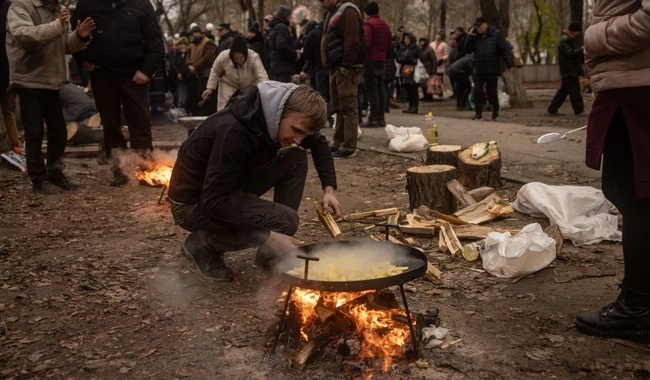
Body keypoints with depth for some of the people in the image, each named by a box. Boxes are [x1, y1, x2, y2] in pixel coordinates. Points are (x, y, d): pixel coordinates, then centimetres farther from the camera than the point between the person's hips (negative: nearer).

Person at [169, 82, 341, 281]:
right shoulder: (234, 130, -34)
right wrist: (270, 236, -32)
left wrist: (329, 188, -4)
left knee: (296, 158, -5)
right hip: (194, 203, -8)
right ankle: (203, 243, -3)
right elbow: (214, 202, -34)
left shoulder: (275, 118, -8)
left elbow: (319, 143, 10)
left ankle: (271, 252, 0)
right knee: (285, 220, -25)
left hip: (228, 189, 8)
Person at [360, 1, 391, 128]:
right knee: (380, 89, 9)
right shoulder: (385, 25, 17)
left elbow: (366, 43, -18)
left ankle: (374, 119, -11)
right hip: (382, 60, 8)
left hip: (371, 60, -8)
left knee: (371, 90, -8)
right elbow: (389, 45, 17)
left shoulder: (368, 24, -8)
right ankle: (381, 118, 10)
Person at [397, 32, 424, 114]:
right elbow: (398, 58, 9)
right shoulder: (402, 49, 17)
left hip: (413, 71, -6)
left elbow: (421, 58, -6)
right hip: (405, 71, 6)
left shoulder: (417, 48, 0)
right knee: (408, 89, 6)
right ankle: (410, 106, 12)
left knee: (413, 89, -8)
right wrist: (404, 60, -9)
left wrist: (412, 60, -14)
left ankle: (414, 107, -6)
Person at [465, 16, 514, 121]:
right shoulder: (475, 36, 6)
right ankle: (479, 114, 2)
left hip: (492, 70, -3)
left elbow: (504, 50, -6)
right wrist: (470, 37, -6)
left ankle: (495, 111, 29)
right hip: (478, 70, 3)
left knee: (492, 92, 5)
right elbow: (468, 50, 5)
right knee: (477, 91, -6)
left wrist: (510, 64, -12)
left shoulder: (495, 34, -4)